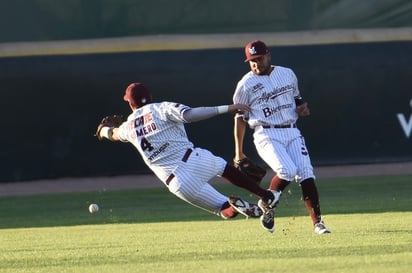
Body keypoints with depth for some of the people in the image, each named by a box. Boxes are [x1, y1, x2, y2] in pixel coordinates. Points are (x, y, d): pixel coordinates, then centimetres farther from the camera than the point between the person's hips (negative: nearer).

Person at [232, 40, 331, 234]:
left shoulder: (287, 74, 10)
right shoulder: (246, 85, -1)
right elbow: (240, 118, 3)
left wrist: (302, 107, 1)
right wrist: (238, 153, 1)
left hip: (291, 132, 4)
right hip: (266, 136, -4)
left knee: (306, 174, -10)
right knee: (287, 171, -24)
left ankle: (317, 222, -9)